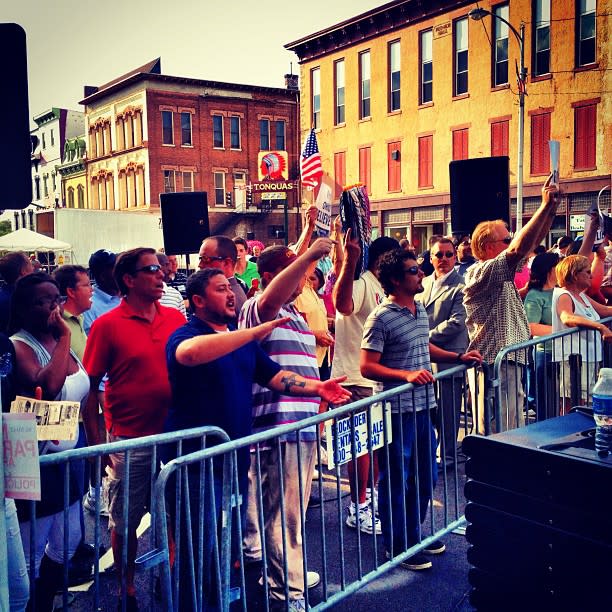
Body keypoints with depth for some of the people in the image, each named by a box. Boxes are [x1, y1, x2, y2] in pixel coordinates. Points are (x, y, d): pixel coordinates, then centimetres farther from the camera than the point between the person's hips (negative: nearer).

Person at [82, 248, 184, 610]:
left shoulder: (176, 318, 3)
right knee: (125, 522, 10)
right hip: (129, 443, -3)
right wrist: (96, 442, -7)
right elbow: (90, 388, -5)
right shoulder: (107, 326, -8)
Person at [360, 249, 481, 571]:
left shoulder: (420, 308, 9)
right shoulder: (381, 318, -16)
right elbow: (367, 367, -18)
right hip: (397, 411, -8)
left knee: (426, 477, 19)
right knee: (396, 481, 6)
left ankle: (413, 534, 37)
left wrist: (459, 357, 14)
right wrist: (407, 375, -27)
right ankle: (396, 545, 22)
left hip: (423, 407, 8)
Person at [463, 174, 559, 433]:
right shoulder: (480, 273, -14)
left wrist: (552, 208, 4)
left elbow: (531, 242, 16)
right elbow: (519, 249, -27)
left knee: (513, 430, 15)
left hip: (508, 361, 10)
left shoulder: (499, 272, 15)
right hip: (493, 364, -10)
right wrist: (545, 206, -23)